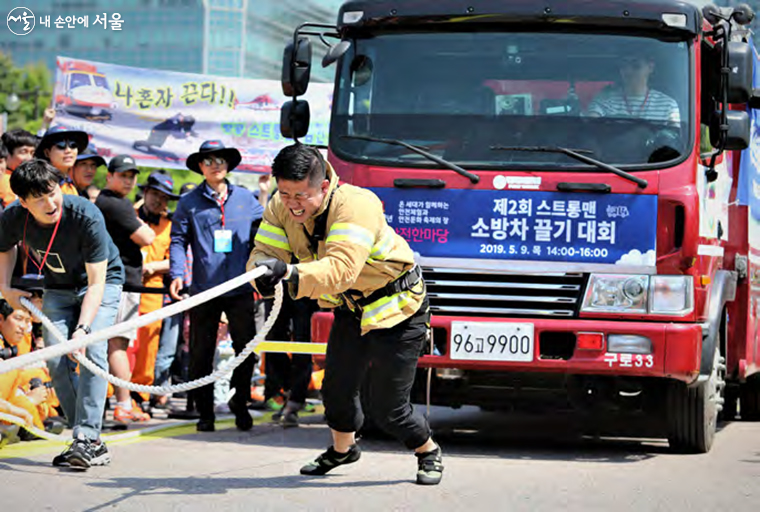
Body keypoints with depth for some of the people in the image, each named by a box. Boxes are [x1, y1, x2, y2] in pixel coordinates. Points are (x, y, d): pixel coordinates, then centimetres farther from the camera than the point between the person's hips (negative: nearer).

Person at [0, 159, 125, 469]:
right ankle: (92, 443, -2)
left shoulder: (86, 216, -33)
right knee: (56, 359, -9)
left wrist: (83, 328, -40)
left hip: (102, 282, -4)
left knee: (92, 351, -22)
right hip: (57, 289, 4)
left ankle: (87, 437, -23)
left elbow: (96, 282, -31)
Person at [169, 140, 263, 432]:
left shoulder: (245, 199, 10)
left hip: (240, 288, 1)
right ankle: (204, 411, 13)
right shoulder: (189, 203, 6)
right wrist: (177, 274, -9)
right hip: (203, 289, -1)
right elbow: (178, 241, 4)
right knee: (201, 353, 3)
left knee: (246, 347, 1)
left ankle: (240, 403, 20)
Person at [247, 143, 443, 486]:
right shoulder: (281, 208, -11)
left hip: (396, 307, -6)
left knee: (388, 408, -5)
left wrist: (290, 272, -60)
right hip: (351, 309, 7)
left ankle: (428, 452, 23)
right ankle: (342, 448, 43)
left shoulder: (356, 205, -33)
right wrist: (263, 271, -43)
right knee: (337, 387, 14)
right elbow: (264, 251, -17)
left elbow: (341, 269, -44)